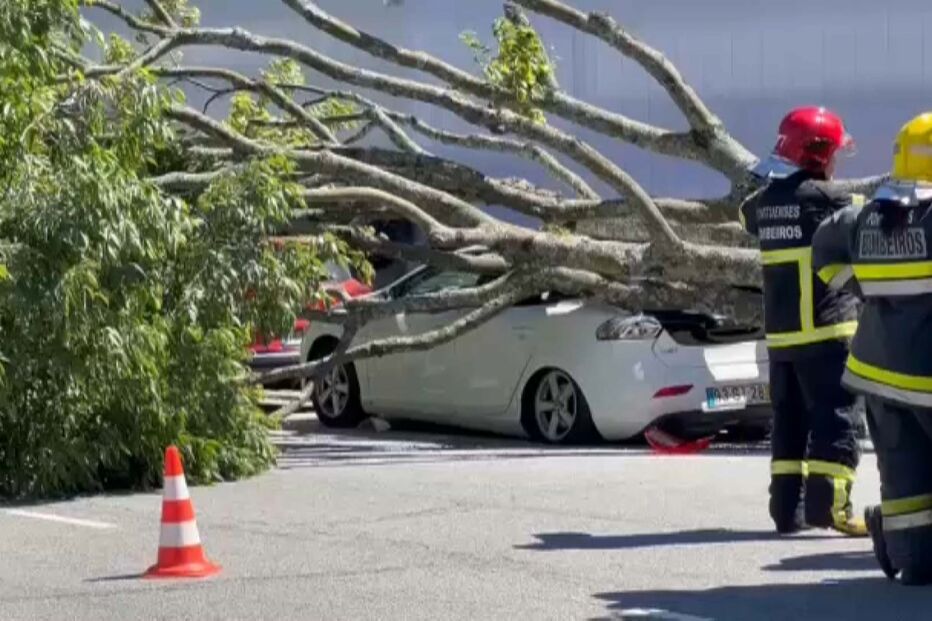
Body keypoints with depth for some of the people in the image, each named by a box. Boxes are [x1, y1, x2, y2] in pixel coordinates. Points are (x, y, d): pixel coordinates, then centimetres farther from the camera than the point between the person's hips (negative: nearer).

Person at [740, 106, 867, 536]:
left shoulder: (765, 201, 9)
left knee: (790, 418, 13)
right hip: (825, 328, -7)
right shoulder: (823, 196, -13)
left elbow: (747, 215, 32)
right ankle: (829, 504, -13)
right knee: (836, 416, -5)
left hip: (779, 332, 7)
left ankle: (787, 507, 12)